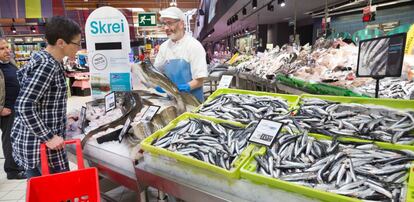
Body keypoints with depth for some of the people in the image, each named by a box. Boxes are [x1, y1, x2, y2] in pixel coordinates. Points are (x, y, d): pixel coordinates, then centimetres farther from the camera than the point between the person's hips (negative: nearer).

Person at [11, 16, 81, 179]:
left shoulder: (41, 58, 9)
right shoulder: (48, 66, -21)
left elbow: (22, 75, 25)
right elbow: (24, 107, -25)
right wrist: (49, 137, -23)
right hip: (41, 145, -10)